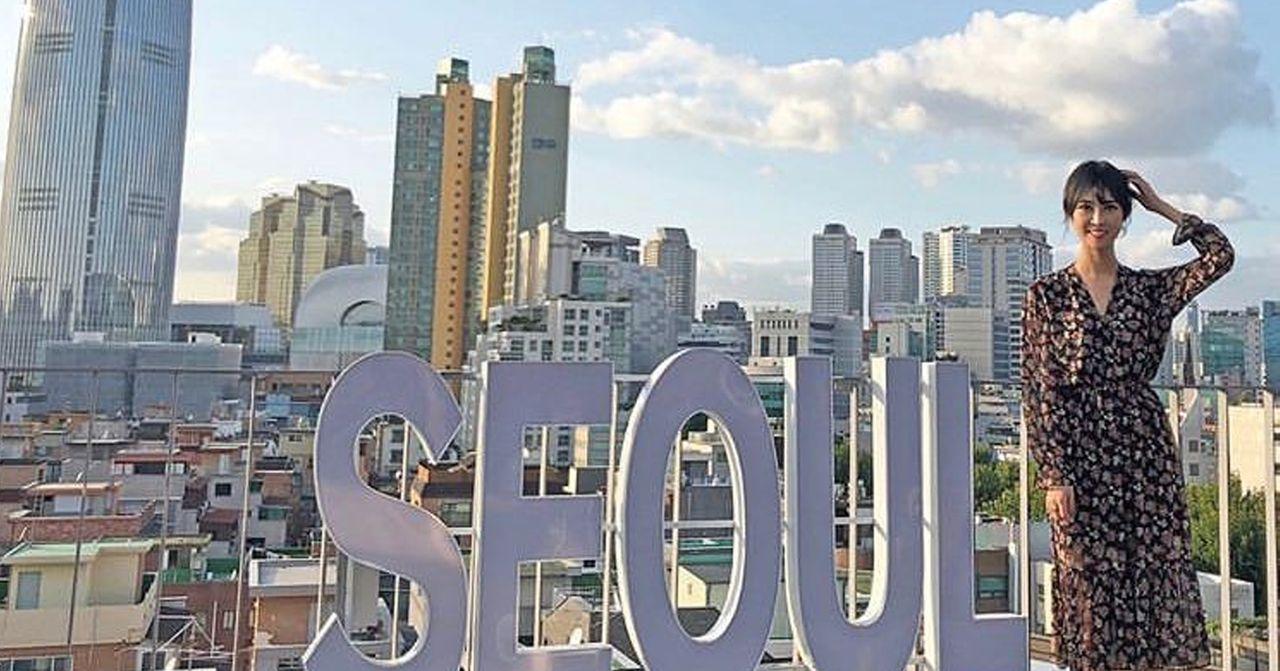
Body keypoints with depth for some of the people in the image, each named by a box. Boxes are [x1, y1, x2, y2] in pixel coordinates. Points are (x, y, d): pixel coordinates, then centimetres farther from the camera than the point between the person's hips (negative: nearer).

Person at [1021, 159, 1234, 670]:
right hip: (1080, 459, -2)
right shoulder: (1047, 295, 1)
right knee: (1090, 587, 4)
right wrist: (1053, 476, -10)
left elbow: (1220, 255, -8)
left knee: (1157, 580, 5)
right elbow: (1039, 393, -4)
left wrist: (1161, 206, 4)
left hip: (1147, 454, 3)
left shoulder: (1149, 289, 10)